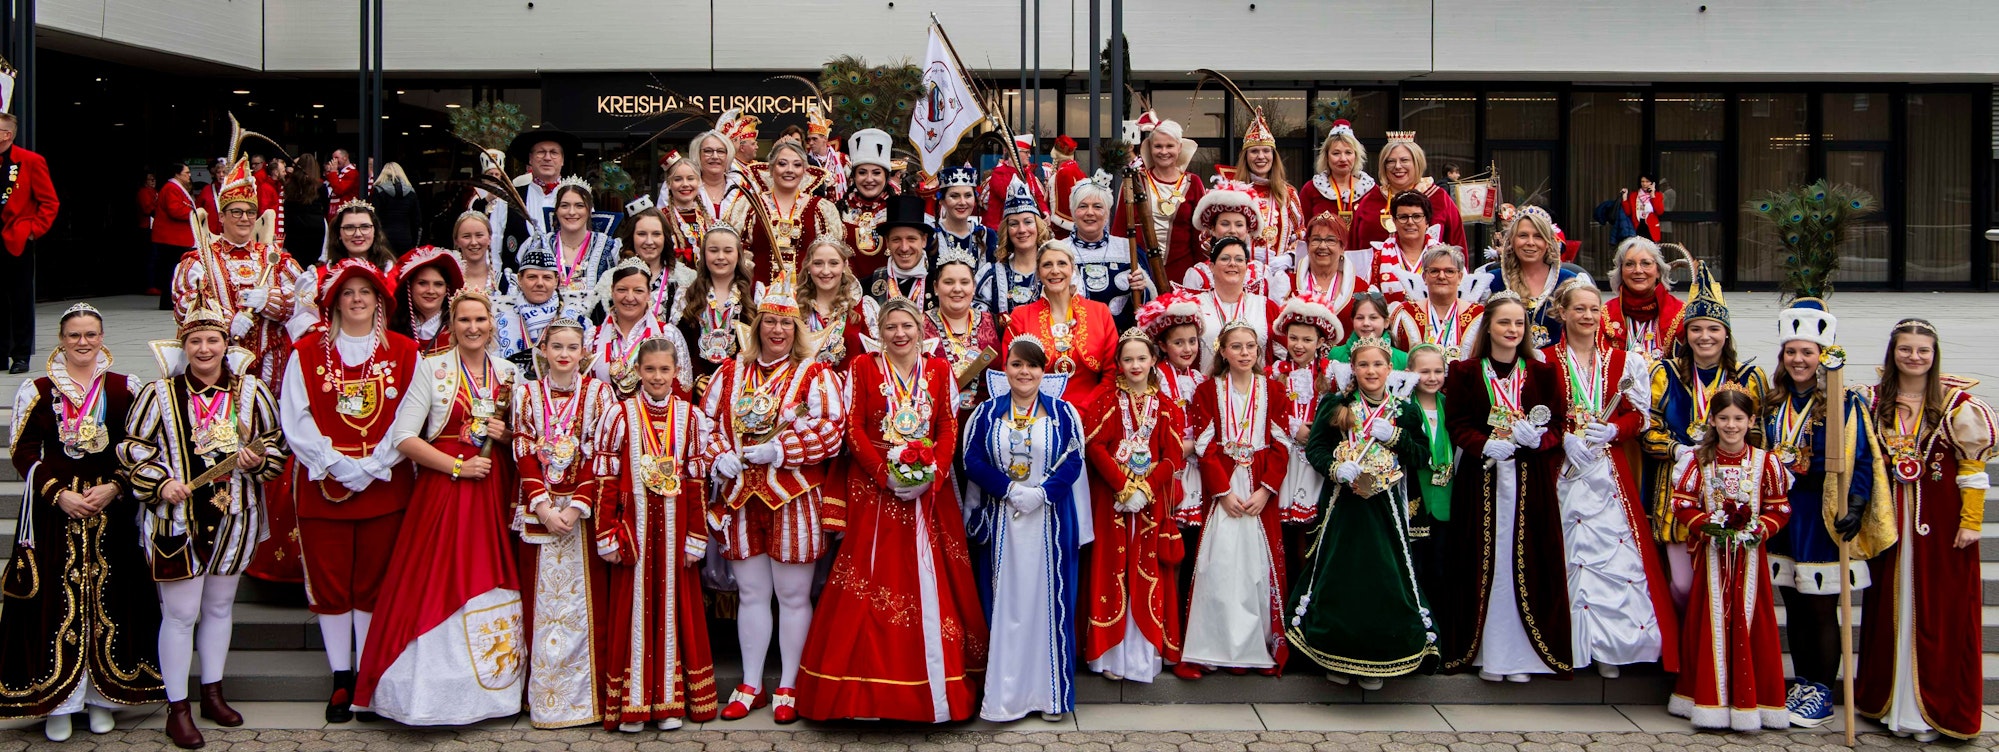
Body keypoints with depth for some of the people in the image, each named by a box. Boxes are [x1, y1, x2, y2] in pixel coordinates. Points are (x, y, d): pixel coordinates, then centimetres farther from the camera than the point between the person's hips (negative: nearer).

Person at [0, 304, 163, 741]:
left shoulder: (124, 389, 5)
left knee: (108, 595, 3)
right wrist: (58, 494, -10)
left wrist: (114, 488, -9)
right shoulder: (36, 390, 3)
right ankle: (57, 702, 8)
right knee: (56, 599, -1)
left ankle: (103, 694, 14)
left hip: (112, 509, 1)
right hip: (54, 509, -1)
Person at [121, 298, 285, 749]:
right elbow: (134, 450, 0)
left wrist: (258, 460, -10)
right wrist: (161, 483, -15)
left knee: (220, 606, 15)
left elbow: (276, 442, 10)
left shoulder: (251, 391, 3)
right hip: (176, 520, -3)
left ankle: (213, 693, 30)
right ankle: (177, 708, 11)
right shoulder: (159, 394, -4)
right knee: (180, 613, 0)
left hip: (234, 520, 3)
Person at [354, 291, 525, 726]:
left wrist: (505, 435, -5)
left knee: (491, 584, 3)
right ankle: (436, 693, 3)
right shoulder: (432, 369, -2)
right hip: (441, 491, -3)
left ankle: (489, 688, 14)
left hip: (493, 494, 4)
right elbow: (404, 436, -8)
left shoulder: (507, 373, 10)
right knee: (437, 587, -6)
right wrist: (457, 465, -13)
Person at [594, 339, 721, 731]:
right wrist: (607, 536, -6)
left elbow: (697, 481, 4)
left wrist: (696, 537, 1)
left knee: (674, 608, 6)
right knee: (634, 609, 3)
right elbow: (606, 479, -2)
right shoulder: (620, 415, -2)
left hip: (675, 529, 1)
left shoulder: (691, 417, 3)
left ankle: (672, 700, 15)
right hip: (634, 527, -1)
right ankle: (632, 703, 11)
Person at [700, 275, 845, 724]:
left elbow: (831, 429, -11)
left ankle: (789, 687, 14)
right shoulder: (731, 373, 11)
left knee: (793, 595, 3)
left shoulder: (815, 375, -2)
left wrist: (779, 451, -16)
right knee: (750, 594, 10)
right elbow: (706, 419, 13)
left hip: (795, 497, -4)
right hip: (741, 496, 4)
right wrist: (720, 455, -6)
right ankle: (750, 686, 20)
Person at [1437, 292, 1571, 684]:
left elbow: (1560, 425, 6)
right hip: (1481, 479, -1)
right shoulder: (1464, 372, 6)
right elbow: (1456, 424, -1)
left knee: (1526, 562, -1)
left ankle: (1521, 653, 8)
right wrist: (1485, 445, -17)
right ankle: (1487, 652, 8)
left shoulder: (1543, 373, 10)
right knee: (1484, 563, 0)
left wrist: (1538, 438, -15)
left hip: (1530, 480, 1)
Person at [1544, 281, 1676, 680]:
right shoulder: (1546, 361, 3)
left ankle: (1610, 644, 5)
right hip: (1565, 471, -2)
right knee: (1573, 552, -4)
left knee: (1617, 551, -3)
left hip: (1611, 470, 2)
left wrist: (1611, 431, -12)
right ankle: (1577, 642, 5)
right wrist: (1566, 438, -15)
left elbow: (1638, 414, 7)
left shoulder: (1623, 361, 9)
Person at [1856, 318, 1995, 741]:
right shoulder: (1874, 402, 6)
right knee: (1890, 610, 9)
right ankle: (1888, 702, 19)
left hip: (1941, 521, -3)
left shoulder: (1957, 402, -5)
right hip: (1889, 521, 3)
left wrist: (1971, 521, -9)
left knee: (1939, 613, 1)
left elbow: (1973, 467, -5)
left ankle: (1937, 710, 10)